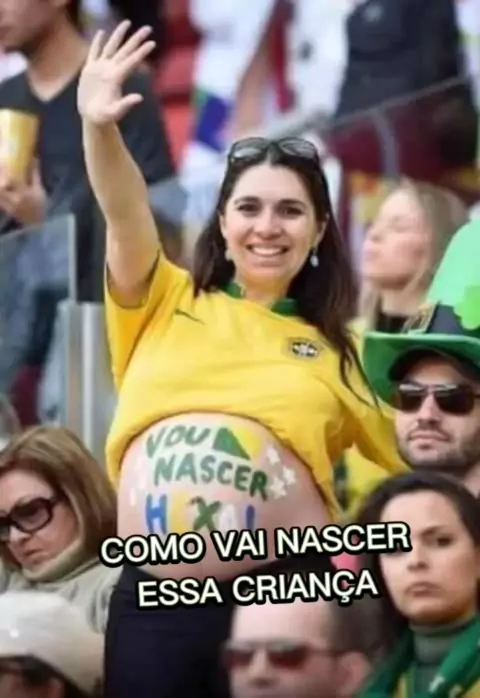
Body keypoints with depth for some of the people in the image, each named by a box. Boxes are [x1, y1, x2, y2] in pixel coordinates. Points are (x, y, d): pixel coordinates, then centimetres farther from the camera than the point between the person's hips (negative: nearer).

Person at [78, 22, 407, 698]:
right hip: (155, 597, 1)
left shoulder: (335, 353, 11)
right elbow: (125, 216, -7)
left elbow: (419, 453, 16)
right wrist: (99, 129, -23)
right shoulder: (165, 305, 11)